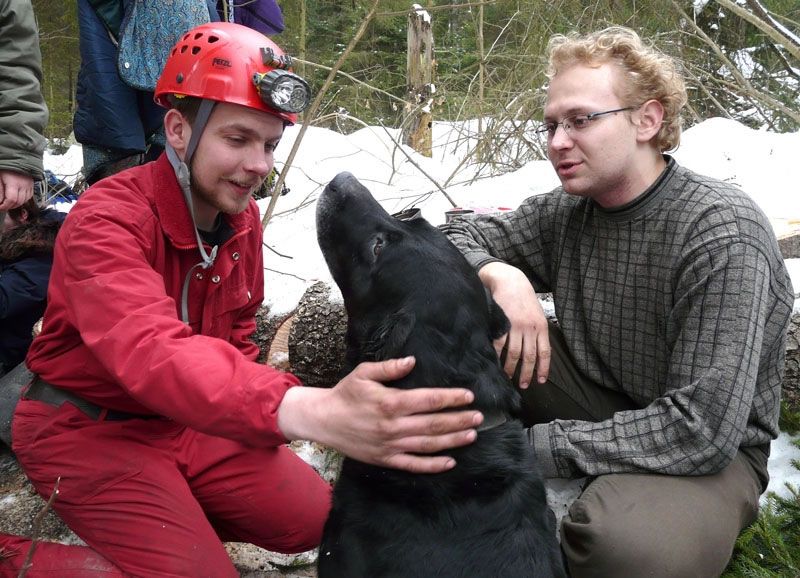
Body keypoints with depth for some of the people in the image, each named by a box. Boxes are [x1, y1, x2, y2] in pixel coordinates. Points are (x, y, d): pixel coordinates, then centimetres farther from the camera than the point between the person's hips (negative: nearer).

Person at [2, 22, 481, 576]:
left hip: (190, 420, 7)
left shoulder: (243, 218, -2)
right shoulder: (108, 219, -28)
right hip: (90, 427, -7)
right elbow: (151, 351, -47)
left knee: (316, 520, -2)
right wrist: (308, 411, -64)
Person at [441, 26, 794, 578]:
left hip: (712, 452, -5)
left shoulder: (723, 235, -25)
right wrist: (498, 274, -18)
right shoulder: (566, 211, -4)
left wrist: (541, 446, -25)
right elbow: (458, 236, 6)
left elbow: (702, 431, -29)